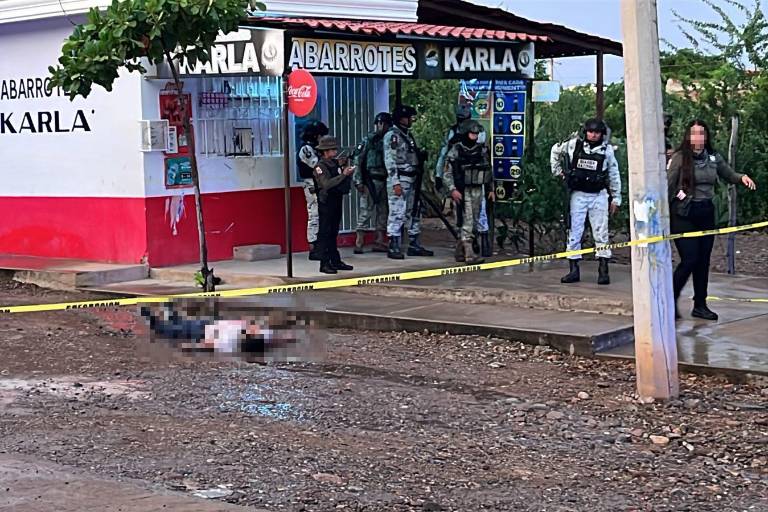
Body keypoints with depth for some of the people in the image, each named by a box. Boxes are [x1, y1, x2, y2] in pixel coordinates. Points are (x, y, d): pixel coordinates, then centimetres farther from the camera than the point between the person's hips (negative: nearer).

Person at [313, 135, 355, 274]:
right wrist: (343, 174, -25)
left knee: (333, 233, 12)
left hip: (337, 202, 8)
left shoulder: (336, 164, 13)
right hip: (326, 203, -8)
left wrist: (348, 174, -4)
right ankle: (324, 264, -5)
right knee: (324, 233, -5)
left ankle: (336, 261, 16)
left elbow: (345, 185, 15)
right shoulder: (320, 166, -10)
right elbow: (327, 184, -25)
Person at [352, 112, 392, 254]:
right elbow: (358, 160, -8)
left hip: (383, 181, 7)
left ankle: (380, 242, 15)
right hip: (370, 180, -7)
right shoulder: (368, 140, -4)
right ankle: (359, 242, -6)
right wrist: (358, 181, -14)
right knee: (366, 210, -7)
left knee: (383, 211, 9)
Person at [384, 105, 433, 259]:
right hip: (399, 180, -9)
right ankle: (393, 248, -6)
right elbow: (389, 160, -15)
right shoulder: (392, 136, -9)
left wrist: (418, 179, 19)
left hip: (412, 180, 9)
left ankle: (414, 245, 19)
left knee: (413, 213, 12)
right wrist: (395, 182, -21)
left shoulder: (408, 135, 18)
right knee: (397, 213, -9)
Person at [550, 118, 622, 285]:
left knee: (601, 233, -1)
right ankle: (573, 270, 6)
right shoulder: (574, 144, -1)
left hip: (598, 196, 0)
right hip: (578, 195, 0)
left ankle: (603, 271, 4)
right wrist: (557, 170, 12)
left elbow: (614, 175, 6)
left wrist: (616, 198, 5)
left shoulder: (607, 150, 1)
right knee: (574, 232, 0)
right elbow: (555, 150, 18)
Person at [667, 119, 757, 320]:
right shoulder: (679, 157, -9)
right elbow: (668, 186, -8)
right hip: (684, 214, -5)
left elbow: (729, 175, 20)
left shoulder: (714, 158, 6)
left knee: (703, 261, 9)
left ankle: (700, 305, 19)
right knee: (689, 260, -9)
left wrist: (742, 177, -2)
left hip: (706, 213, 5)